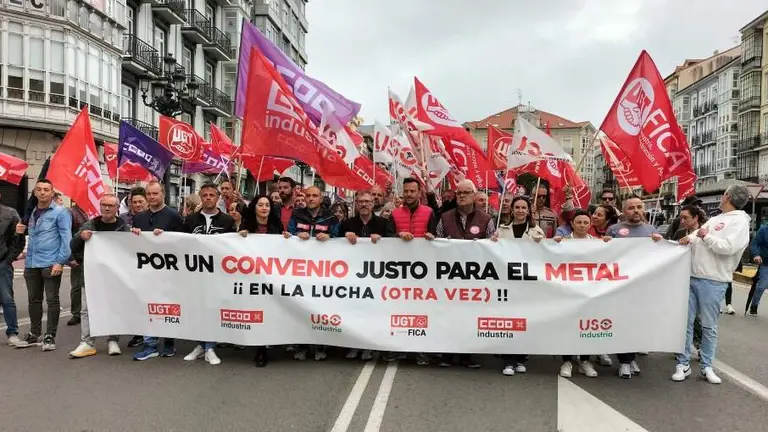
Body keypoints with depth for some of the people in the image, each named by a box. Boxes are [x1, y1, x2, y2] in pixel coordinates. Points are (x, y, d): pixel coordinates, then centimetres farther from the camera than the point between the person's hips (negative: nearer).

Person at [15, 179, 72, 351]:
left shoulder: (60, 212, -5)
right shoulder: (31, 212, 14)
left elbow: (66, 238, -10)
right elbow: (32, 237, 22)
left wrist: (60, 261, -17)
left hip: (50, 264, -6)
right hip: (31, 264, 6)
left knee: (52, 300, 1)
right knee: (34, 300, 14)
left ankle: (50, 336, 9)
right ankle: (34, 334, 26)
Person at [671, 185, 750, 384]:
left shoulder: (739, 221, -6)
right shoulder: (715, 219, 18)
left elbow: (728, 247, -20)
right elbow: (697, 235, 17)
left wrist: (706, 236, -7)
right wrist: (689, 238, -5)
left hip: (712, 281, -6)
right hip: (691, 277, 7)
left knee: (709, 326, 5)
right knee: (685, 321, 6)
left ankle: (706, 367, 17)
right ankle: (683, 364, 13)